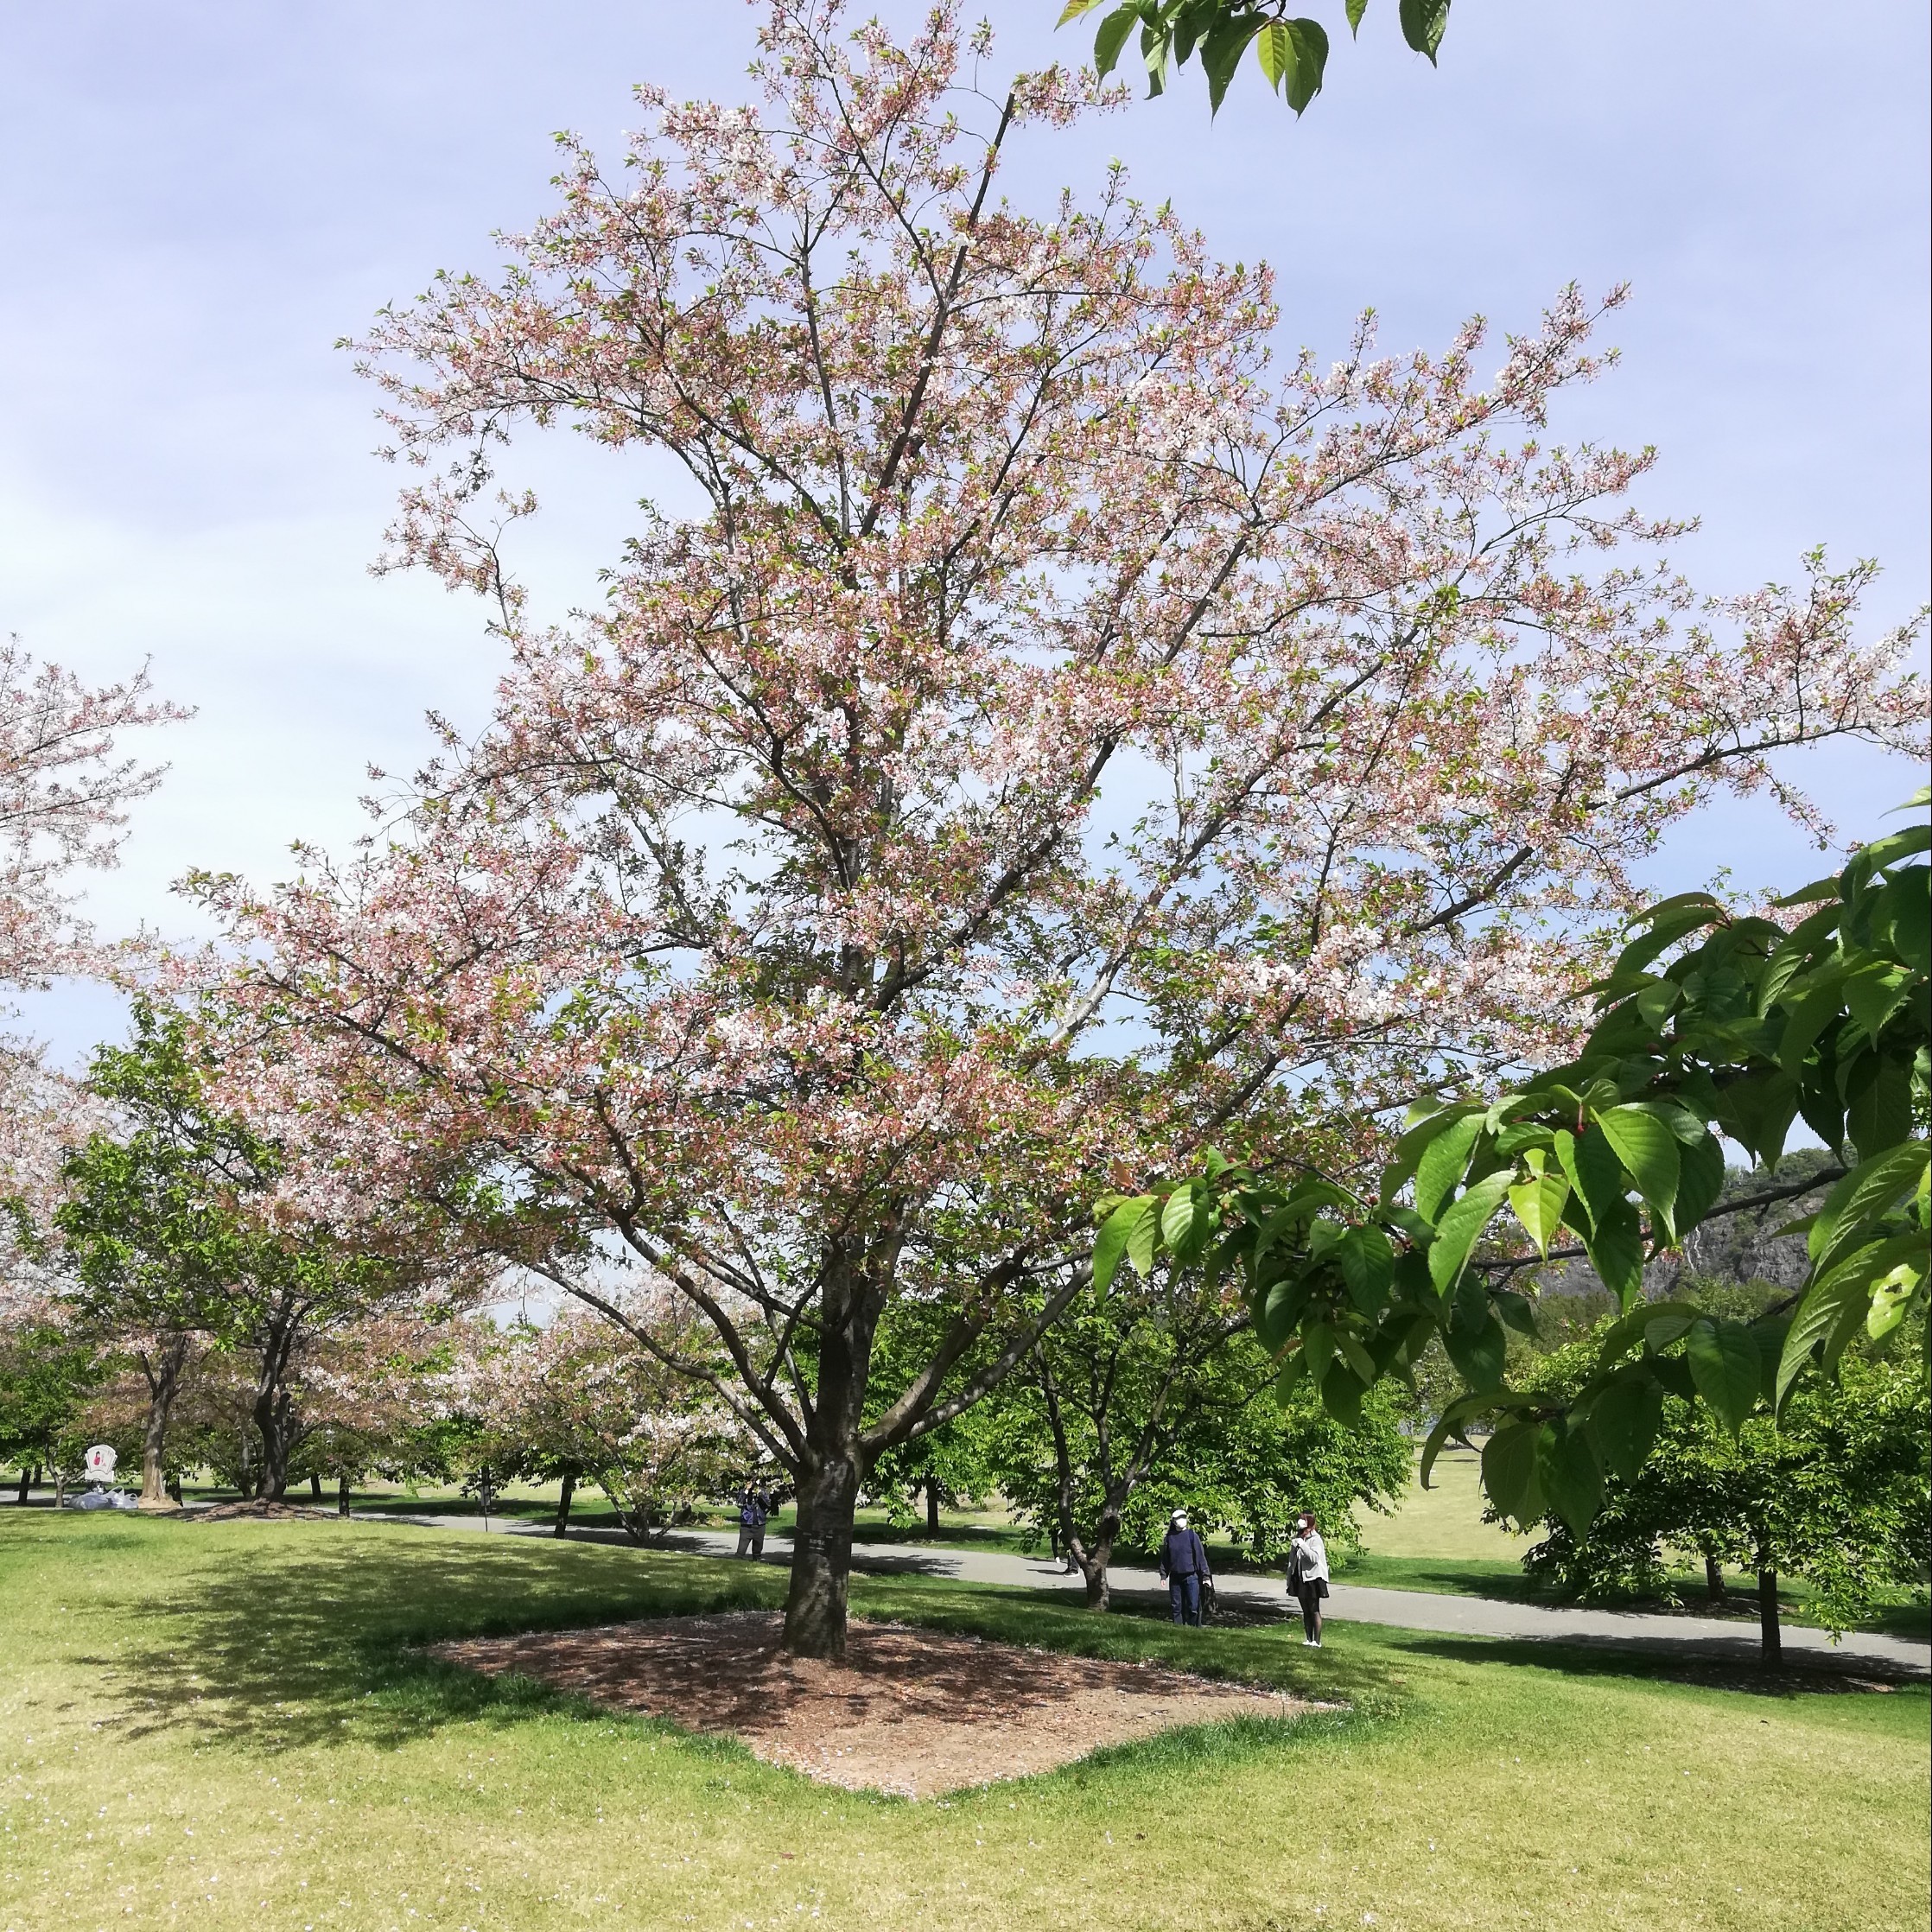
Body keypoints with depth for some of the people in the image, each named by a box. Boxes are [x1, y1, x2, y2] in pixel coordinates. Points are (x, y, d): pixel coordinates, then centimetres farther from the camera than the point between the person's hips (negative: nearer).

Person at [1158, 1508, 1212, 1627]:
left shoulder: (1192, 1536, -4)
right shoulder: (1169, 1538, 4)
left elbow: (1200, 1556, -4)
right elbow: (1165, 1558, 11)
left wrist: (1206, 1575, -6)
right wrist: (1163, 1575, 9)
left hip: (1191, 1577, -3)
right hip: (1175, 1577, 3)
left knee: (1193, 1607, -3)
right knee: (1176, 1607, 8)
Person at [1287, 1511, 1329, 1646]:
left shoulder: (1315, 1539, -10)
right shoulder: (1298, 1538, 12)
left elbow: (1315, 1558, -23)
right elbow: (1292, 1559, 15)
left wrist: (1302, 1545, -25)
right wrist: (1290, 1579, 12)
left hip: (1312, 1579, -7)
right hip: (1300, 1579, 7)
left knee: (1314, 1611, -3)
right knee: (1306, 1611, 11)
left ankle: (1316, 1642, -1)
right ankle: (1308, 1640, 16)